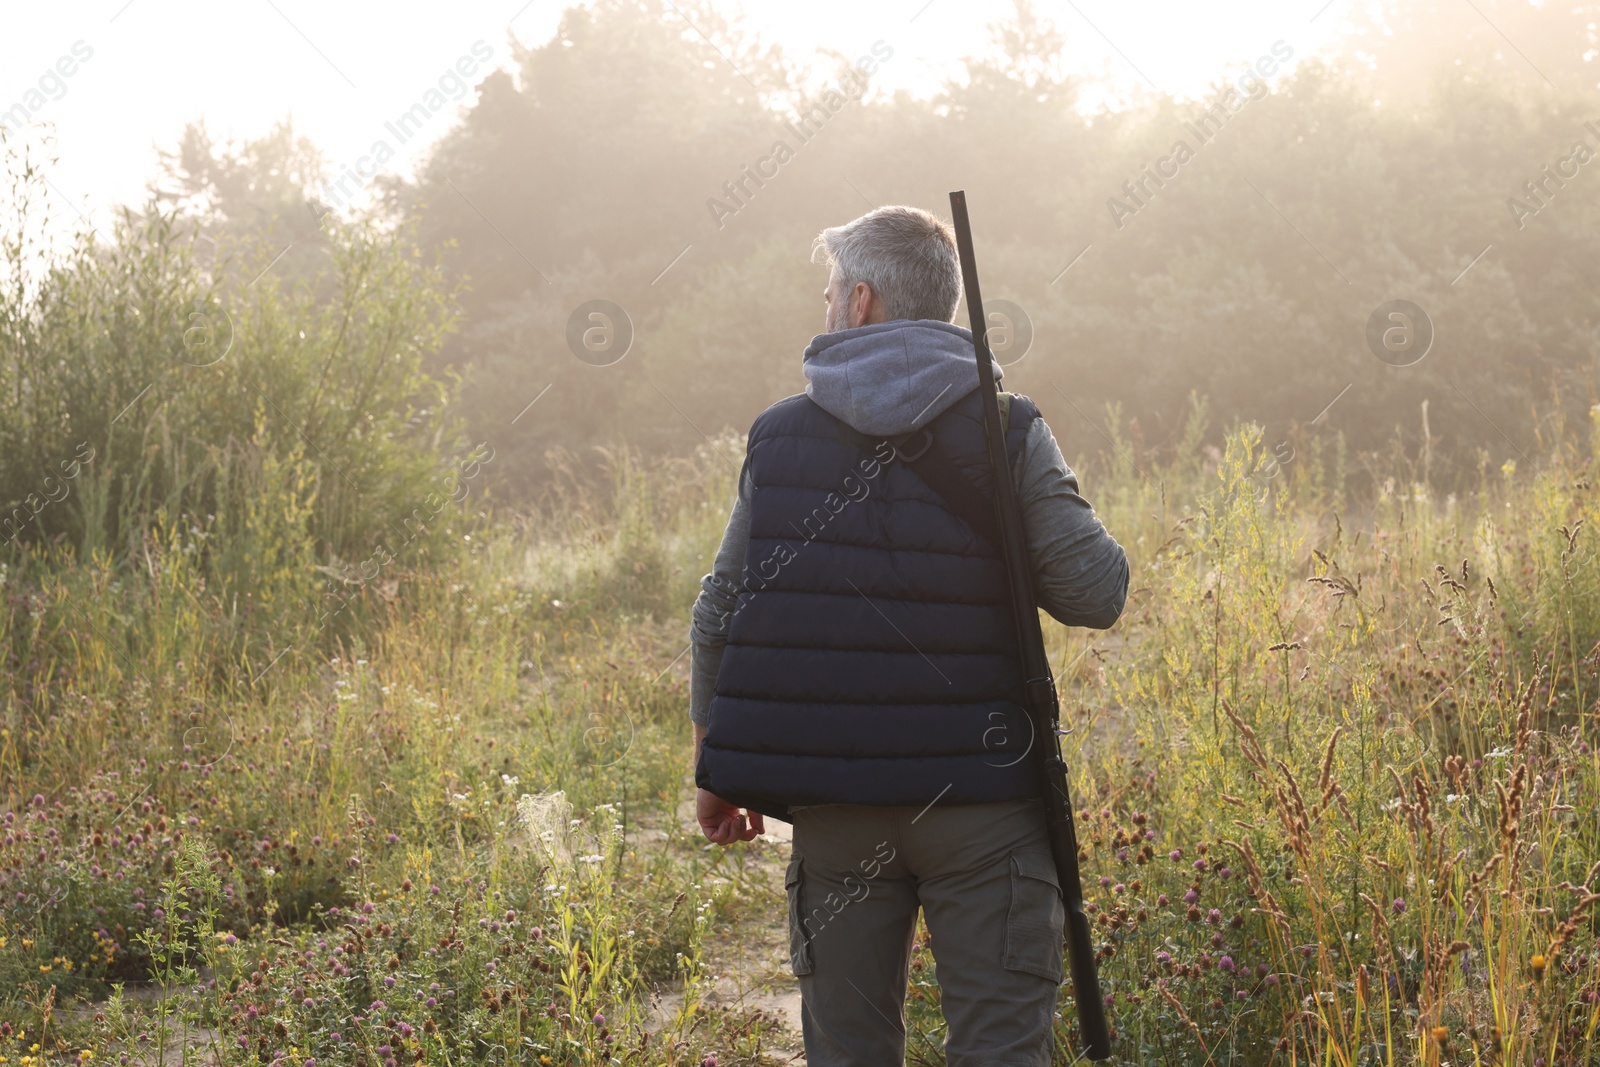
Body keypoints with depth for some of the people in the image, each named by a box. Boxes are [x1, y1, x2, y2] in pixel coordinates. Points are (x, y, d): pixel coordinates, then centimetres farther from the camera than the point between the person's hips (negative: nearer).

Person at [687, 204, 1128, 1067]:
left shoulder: (780, 436, 3)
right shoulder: (1007, 433, -5)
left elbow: (719, 616, 6)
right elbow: (1095, 593, -10)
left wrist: (718, 770, 17)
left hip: (832, 802, 2)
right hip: (980, 797, -2)